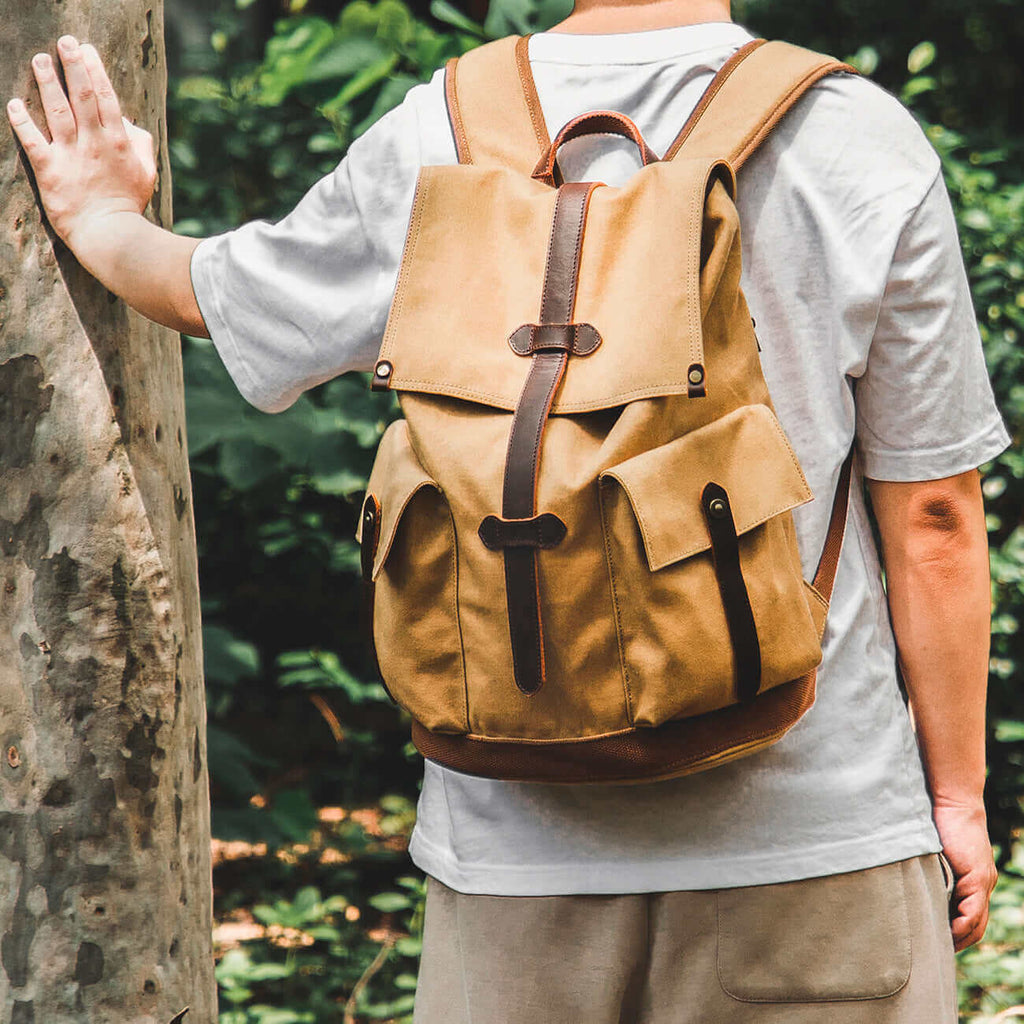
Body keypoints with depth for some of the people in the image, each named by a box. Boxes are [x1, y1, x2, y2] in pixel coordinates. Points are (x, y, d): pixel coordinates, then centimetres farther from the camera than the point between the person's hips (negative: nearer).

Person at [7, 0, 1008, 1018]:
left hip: (519, 830, 2)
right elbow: (933, 515, -4)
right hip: (812, 819, -2)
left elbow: (209, 290, 19)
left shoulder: (431, 140, 0)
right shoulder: (863, 141, -6)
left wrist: (99, 218, 42)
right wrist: (957, 791, 7)